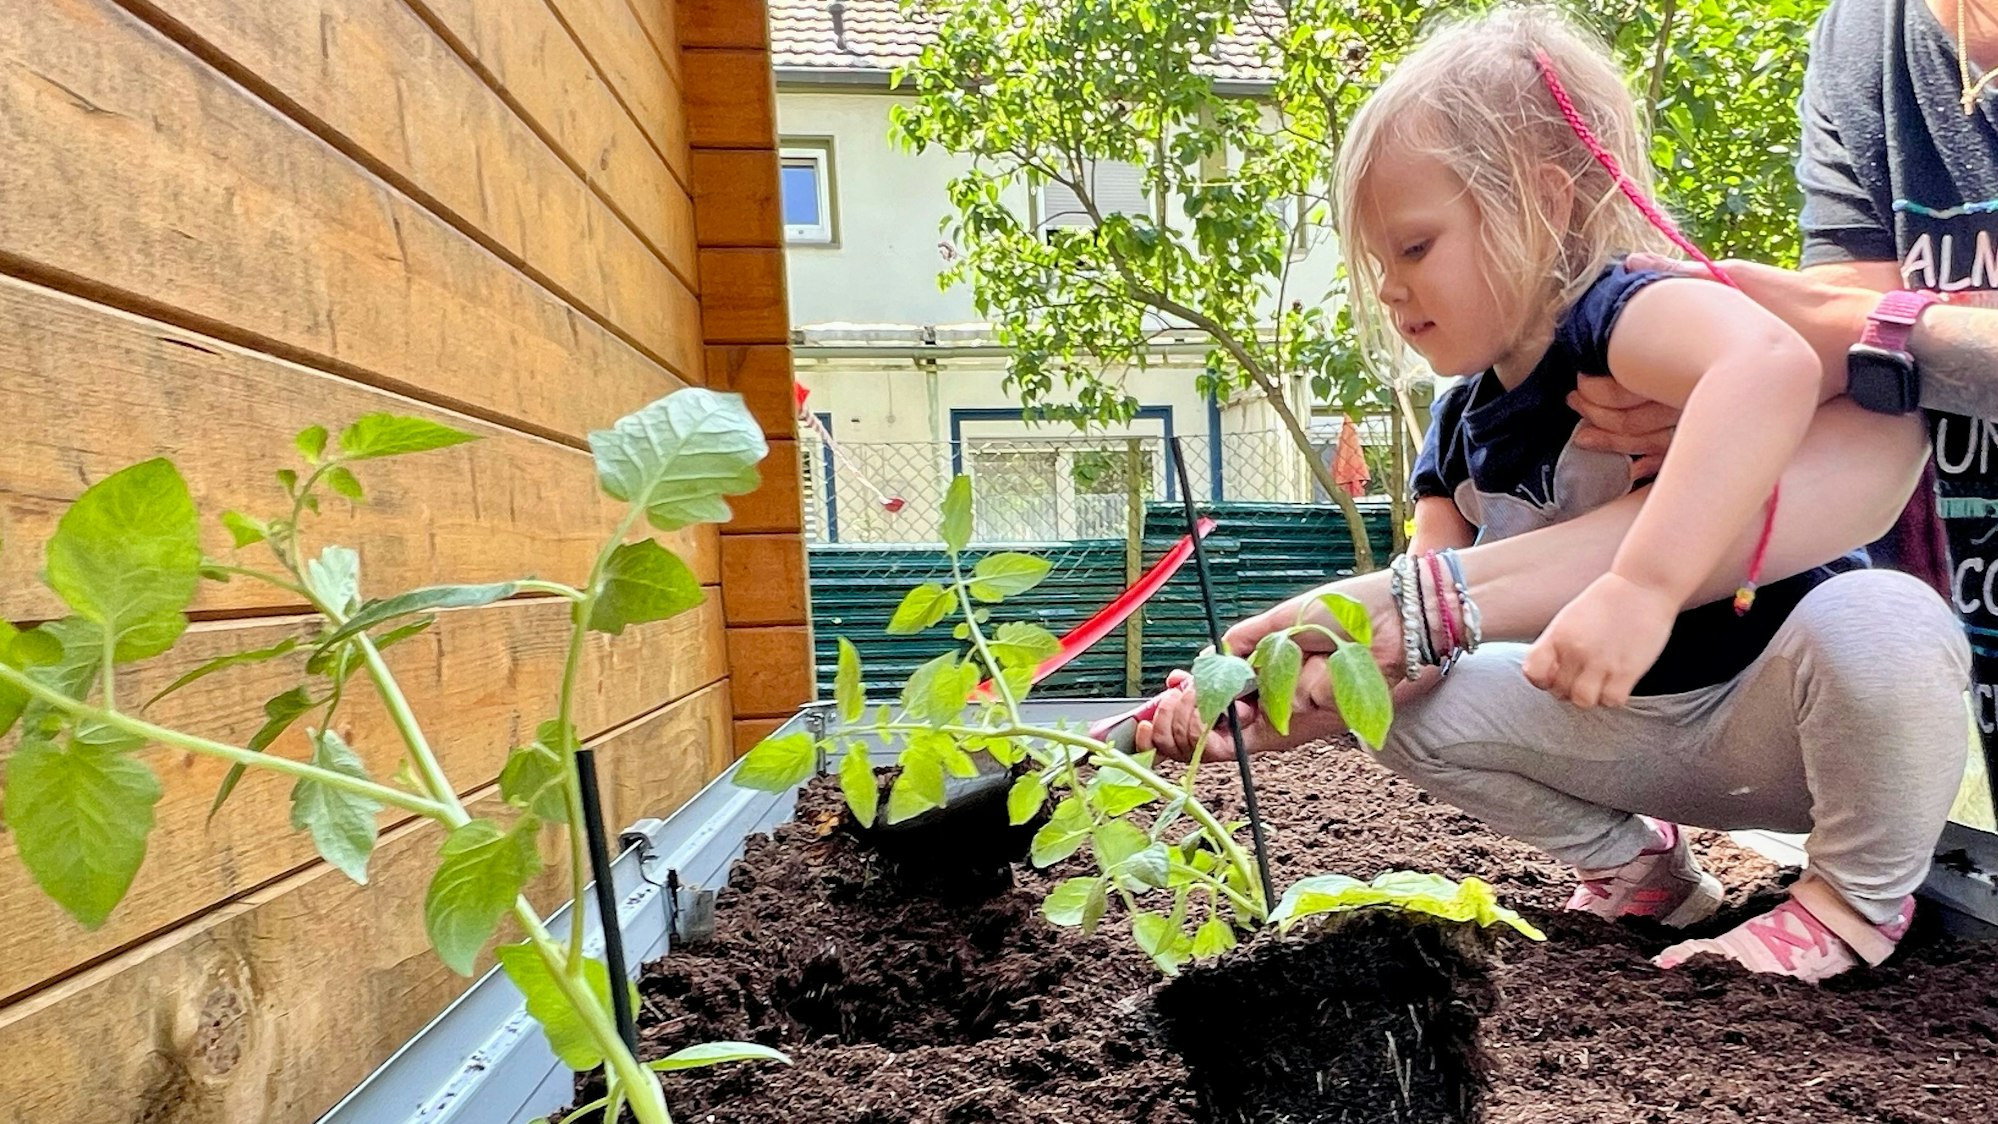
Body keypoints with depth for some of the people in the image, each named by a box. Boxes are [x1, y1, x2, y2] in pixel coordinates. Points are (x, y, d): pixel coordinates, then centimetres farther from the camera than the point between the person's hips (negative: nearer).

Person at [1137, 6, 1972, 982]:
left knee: (1878, 624, -36)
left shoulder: (1621, 315, -24)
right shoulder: (1459, 434, -2)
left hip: (1774, 715, -6)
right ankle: (1633, 864, 14)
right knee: (1417, 712, -4)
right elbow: (1416, 638, -4)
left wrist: (1639, 588, -56)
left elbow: (1773, 363, -49)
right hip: (1637, 736, 6)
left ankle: (1859, 894, -8)